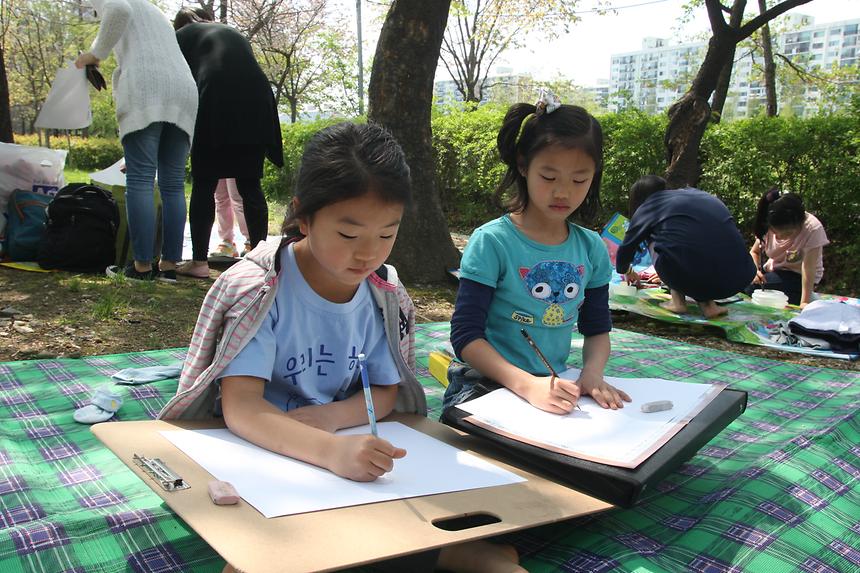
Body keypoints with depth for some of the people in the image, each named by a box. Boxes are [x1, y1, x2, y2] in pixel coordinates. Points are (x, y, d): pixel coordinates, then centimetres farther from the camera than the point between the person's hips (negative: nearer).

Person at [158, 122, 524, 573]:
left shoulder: (385, 293, -2)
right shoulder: (260, 288, -17)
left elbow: (385, 391, 4)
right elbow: (240, 408, -26)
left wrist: (331, 416, -19)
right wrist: (331, 450, -45)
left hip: (356, 453, 3)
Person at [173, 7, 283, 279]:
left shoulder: (183, 35, 20)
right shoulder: (236, 34, 32)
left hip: (215, 105, -4)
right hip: (256, 103, 4)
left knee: (204, 186, 3)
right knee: (250, 185, 8)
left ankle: (199, 261, 2)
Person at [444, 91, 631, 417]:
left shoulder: (591, 248, 5)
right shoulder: (491, 242, -11)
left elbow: (597, 330, 14)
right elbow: (466, 335, -14)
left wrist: (592, 373, -8)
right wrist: (526, 384, -28)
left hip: (553, 387, 6)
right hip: (484, 385, -5)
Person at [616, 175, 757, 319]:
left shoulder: (647, 208, 15)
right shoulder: (693, 193, 29)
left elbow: (626, 247, 25)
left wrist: (627, 271, 48)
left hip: (691, 279, -4)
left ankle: (677, 301, 11)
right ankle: (707, 303, 13)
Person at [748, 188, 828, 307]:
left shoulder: (813, 229, -27)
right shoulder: (768, 226, -15)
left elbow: (808, 268, -32)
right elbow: (754, 252, -2)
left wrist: (804, 302, -40)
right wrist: (755, 270, -23)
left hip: (798, 277, -4)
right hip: (773, 271, 4)